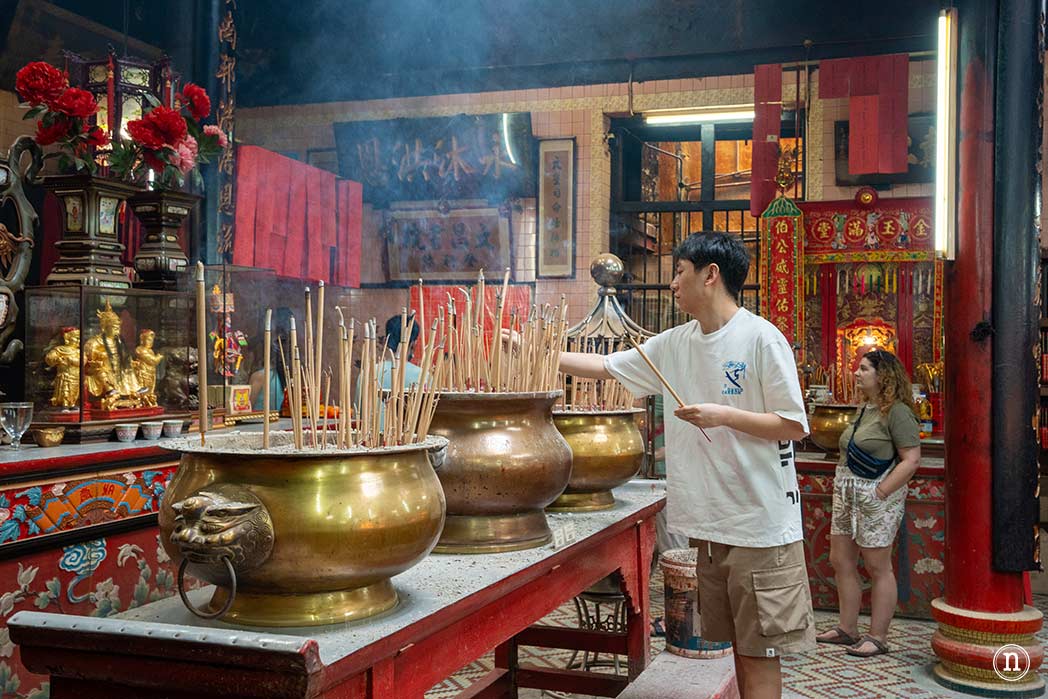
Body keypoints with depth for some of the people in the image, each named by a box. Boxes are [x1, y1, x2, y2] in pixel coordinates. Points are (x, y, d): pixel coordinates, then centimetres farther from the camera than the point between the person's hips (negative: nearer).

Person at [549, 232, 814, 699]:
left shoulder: (761, 339, -11)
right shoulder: (674, 344, 8)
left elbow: (794, 426, -10)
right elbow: (605, 367, 16)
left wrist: (723, 416, -18)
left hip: (759, 521, -6)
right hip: (707, 521, 6)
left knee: (759, 651, 1)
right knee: (737, 646, 15)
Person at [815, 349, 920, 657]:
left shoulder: (897, 412, -13)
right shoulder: (864, 409, 15)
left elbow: (911, 459, -19)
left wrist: (880, 492, -20)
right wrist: (841, 483, 13)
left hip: (877, 497, -9)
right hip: (846, 494, 9)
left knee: (878, 568, 0)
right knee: (841, 563, 12)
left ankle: (877, 637, 9)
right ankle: (847, 629, 22)